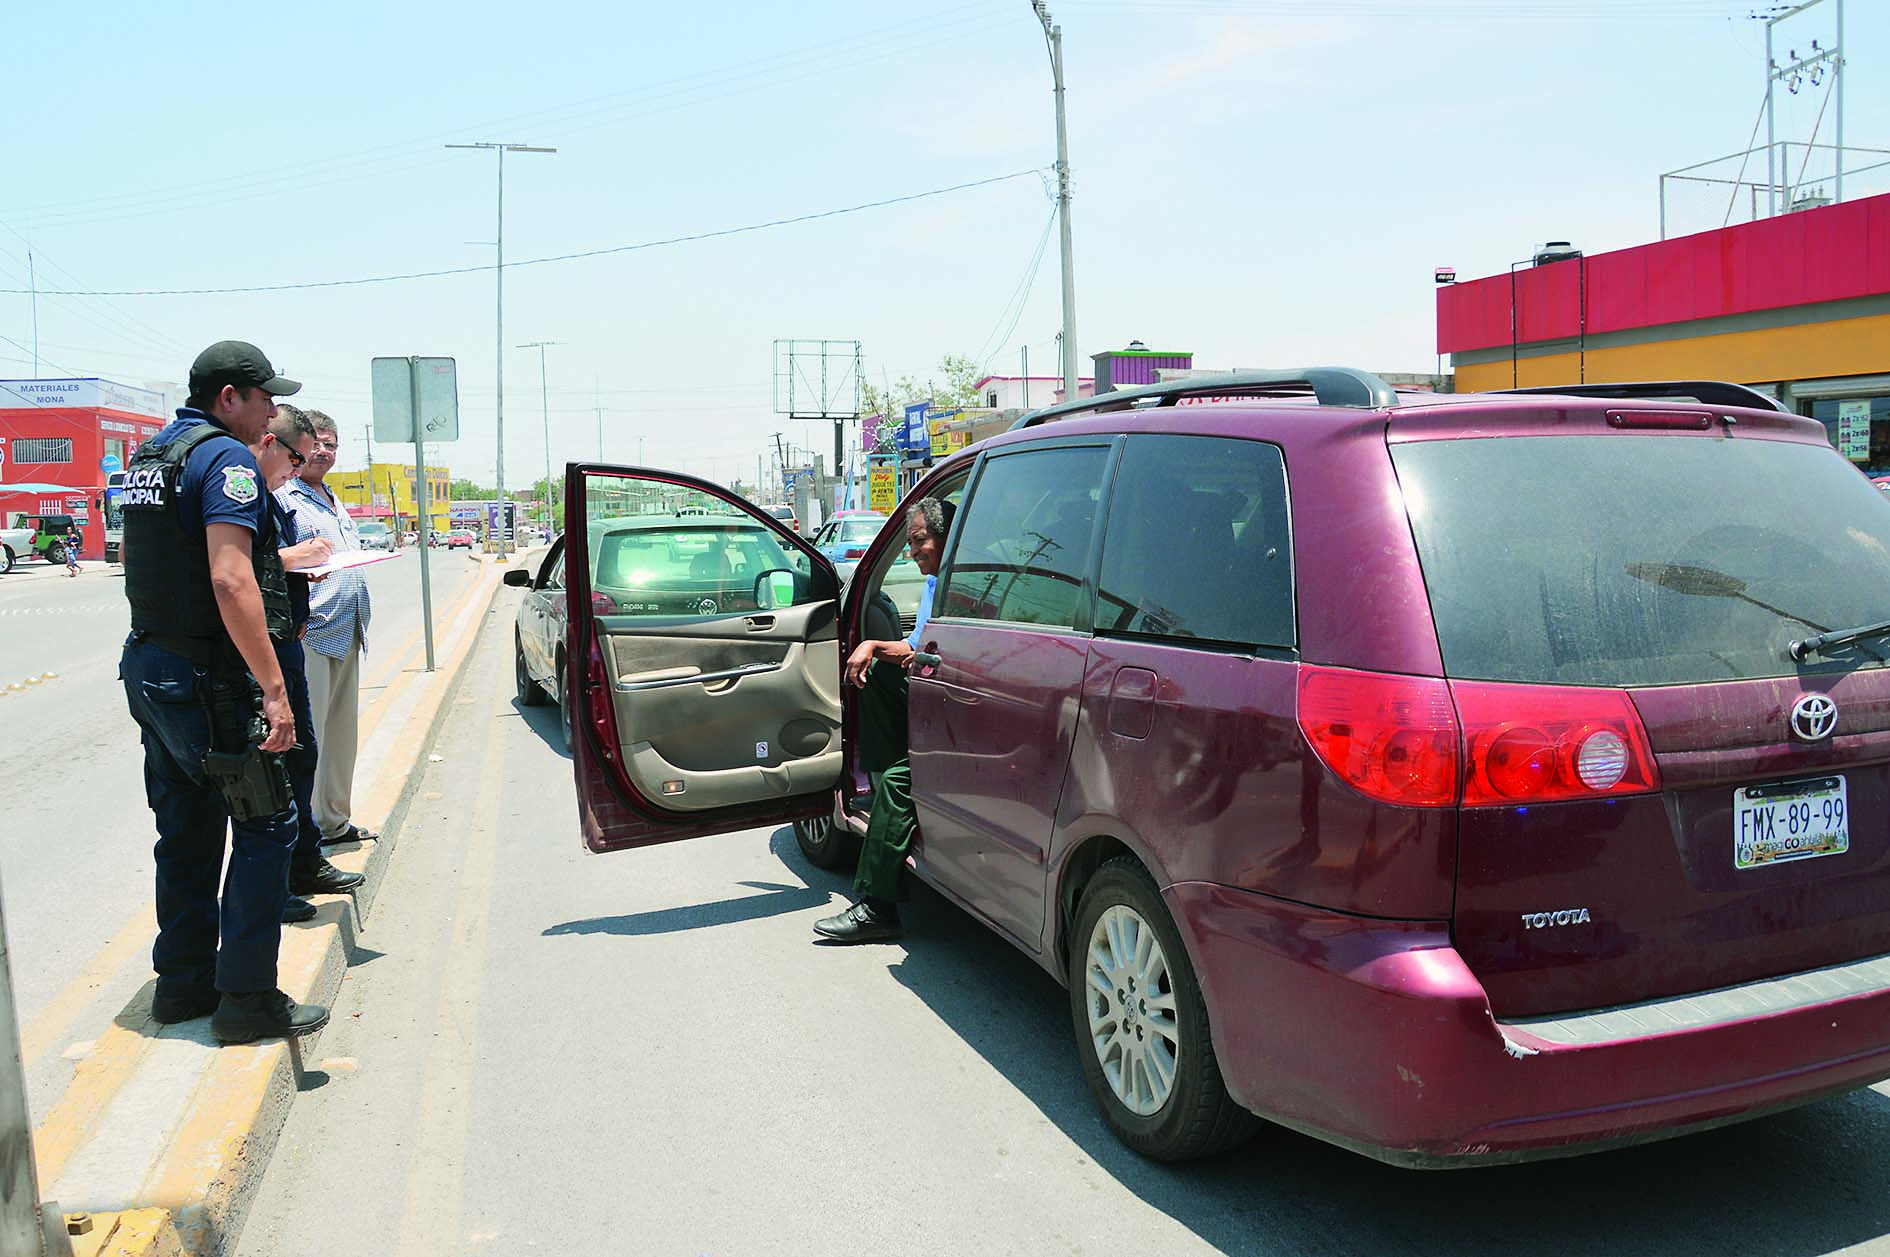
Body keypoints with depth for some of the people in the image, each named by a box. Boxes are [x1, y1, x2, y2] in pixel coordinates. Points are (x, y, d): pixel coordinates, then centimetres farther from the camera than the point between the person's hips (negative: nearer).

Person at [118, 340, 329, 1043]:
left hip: (148, 667, 9)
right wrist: (273, 688, -24)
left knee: (187, 832, 17)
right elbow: (230, 582, -25)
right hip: (207, 677, -9)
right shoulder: (227, 458, -15)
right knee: (265, 826, 0)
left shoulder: (149, 456, 15)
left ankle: (183, 983, 26)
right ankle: (248, 998, 4)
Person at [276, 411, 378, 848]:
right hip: (310, 636, -9)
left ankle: (335, 821, 26)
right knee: (305, 739, -8)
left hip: (347, 636, 9)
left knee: (341, 734, 15)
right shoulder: (282, 499, -7)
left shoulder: (336, 504, 21)